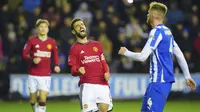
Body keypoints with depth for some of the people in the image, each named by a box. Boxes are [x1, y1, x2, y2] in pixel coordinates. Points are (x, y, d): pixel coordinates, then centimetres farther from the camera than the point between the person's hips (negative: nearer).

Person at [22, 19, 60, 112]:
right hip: (33, 75, 0)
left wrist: (56, 65, -1)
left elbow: (55, 55, 17)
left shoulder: (52, 42, 4)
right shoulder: (32, 40, -2)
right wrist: (32, 60, -21)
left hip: (46, 75, 0)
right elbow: (24, 54, -2)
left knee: (43, 99, -12)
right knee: (33, 100, 6)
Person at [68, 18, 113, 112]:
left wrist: (107, 72, 1)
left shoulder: (97, 45, 20)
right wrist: (79, 71, -22)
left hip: (103, 84, 4)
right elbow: (73, 71, 1)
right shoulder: (74, 49, 6)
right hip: (87, 85, -4)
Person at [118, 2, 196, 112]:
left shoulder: (157, 32, -13)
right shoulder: (167, 32, 14)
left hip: (160, 81, -9)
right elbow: (180, 55, 18)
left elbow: (142, 57, -16)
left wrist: (126, 52, 0)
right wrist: (187, 76, 22)